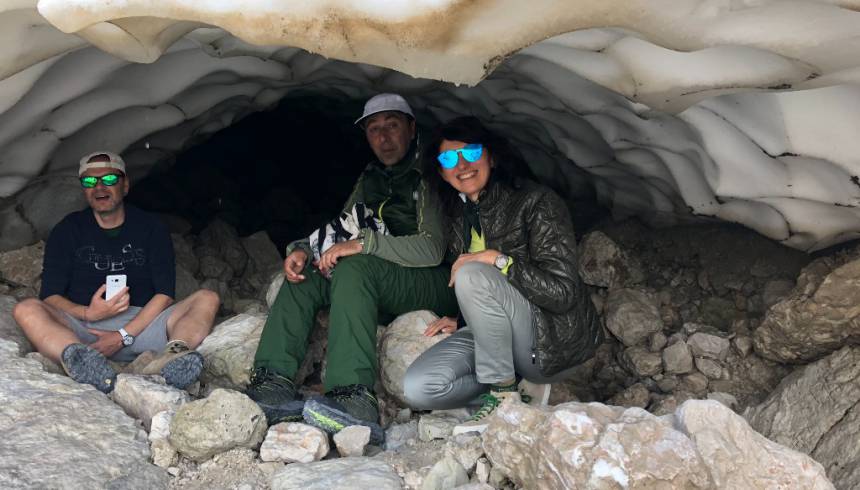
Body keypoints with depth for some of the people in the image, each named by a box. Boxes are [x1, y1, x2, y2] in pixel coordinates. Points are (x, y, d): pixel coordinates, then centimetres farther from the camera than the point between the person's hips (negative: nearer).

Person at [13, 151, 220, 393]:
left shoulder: (150, 228, 9)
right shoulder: (68, 230, 11)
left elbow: (164, 294, -1)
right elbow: (50, 295, 2)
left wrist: (124, 335, -15)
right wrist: (88, 314, -19)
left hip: (142, 323, 0)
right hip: (84, 328, 0)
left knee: (207, 298, -20)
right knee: (26, 309, -26)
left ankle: (171, 357, -52)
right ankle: (84, 364, -57)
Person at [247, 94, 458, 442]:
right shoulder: (370, 180, 16)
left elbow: (432, 249, -18)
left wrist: (363, 243, -24)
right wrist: (301, 248, -4)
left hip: (437, 284, -7)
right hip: (386, 285, 8)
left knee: (354, 267, -33)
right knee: (304, 274, -8)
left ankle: (354, 398, -46)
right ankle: (273, 384, -23)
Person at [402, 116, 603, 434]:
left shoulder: (535, 203, -13)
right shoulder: (458, 216, 9)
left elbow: (562, 292, -20)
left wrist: (498, 259, -23)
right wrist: (460, 320, 9)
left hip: (552, 344, -6)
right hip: (493, 336, 7)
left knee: (473, 275, -31)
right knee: (418, 389, -16)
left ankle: (503, 391, -17)